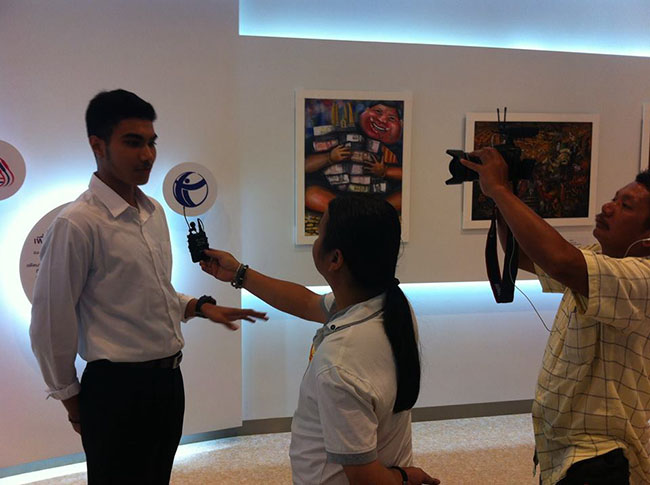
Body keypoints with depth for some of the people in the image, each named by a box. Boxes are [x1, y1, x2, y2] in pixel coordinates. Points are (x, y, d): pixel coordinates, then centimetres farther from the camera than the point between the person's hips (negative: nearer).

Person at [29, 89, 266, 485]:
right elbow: (51, 322, -11)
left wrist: (201, 307, 2)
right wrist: (69, 395, -2)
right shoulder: (78, 224, -17)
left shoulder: (154, 212, 7)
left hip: (168, 377, 7)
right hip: (117, 388, -7)